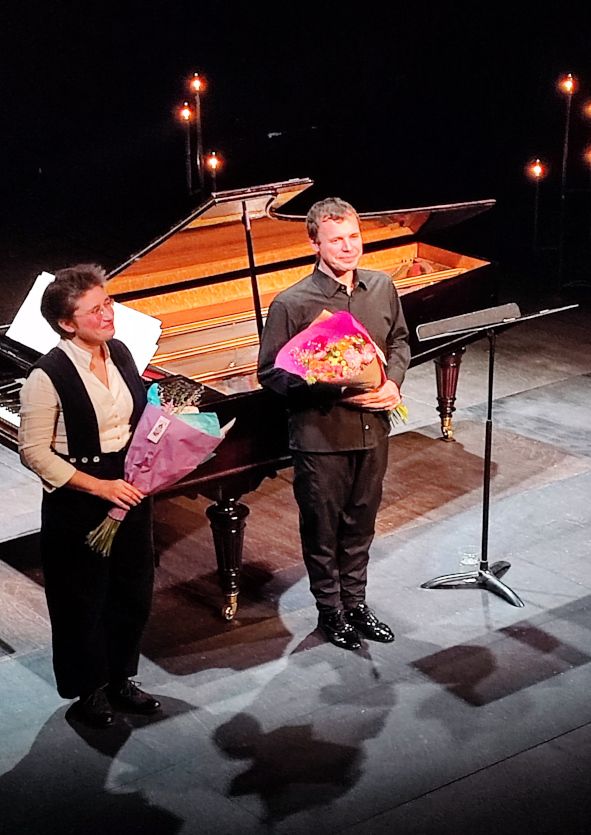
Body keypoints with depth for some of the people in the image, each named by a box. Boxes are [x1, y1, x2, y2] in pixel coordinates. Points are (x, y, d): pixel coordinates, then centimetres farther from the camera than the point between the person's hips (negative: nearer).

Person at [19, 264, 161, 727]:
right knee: (83, 600, 10)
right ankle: (90, 689, 30)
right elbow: (34, 452, -17)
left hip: (130, 491, 6)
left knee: (134, 593, 17)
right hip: (77, 504, -6)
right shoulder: (48, 377, -20)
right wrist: (98, 486, -21)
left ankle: (121, 679, 37)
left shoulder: (120, 354, 0)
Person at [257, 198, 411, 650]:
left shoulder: (382, 287, 0)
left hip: (372, 429, 5)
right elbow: (272, 373, -13)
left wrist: (393, 381, -6)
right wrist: (335, 391, -23)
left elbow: (400, 341, 14)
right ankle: (331, 610, 31)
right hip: (321, 436, -4)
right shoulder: (292, 303, -16)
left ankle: (355, 602, 38)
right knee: (323, 531, 12)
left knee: (360, 527, 20)